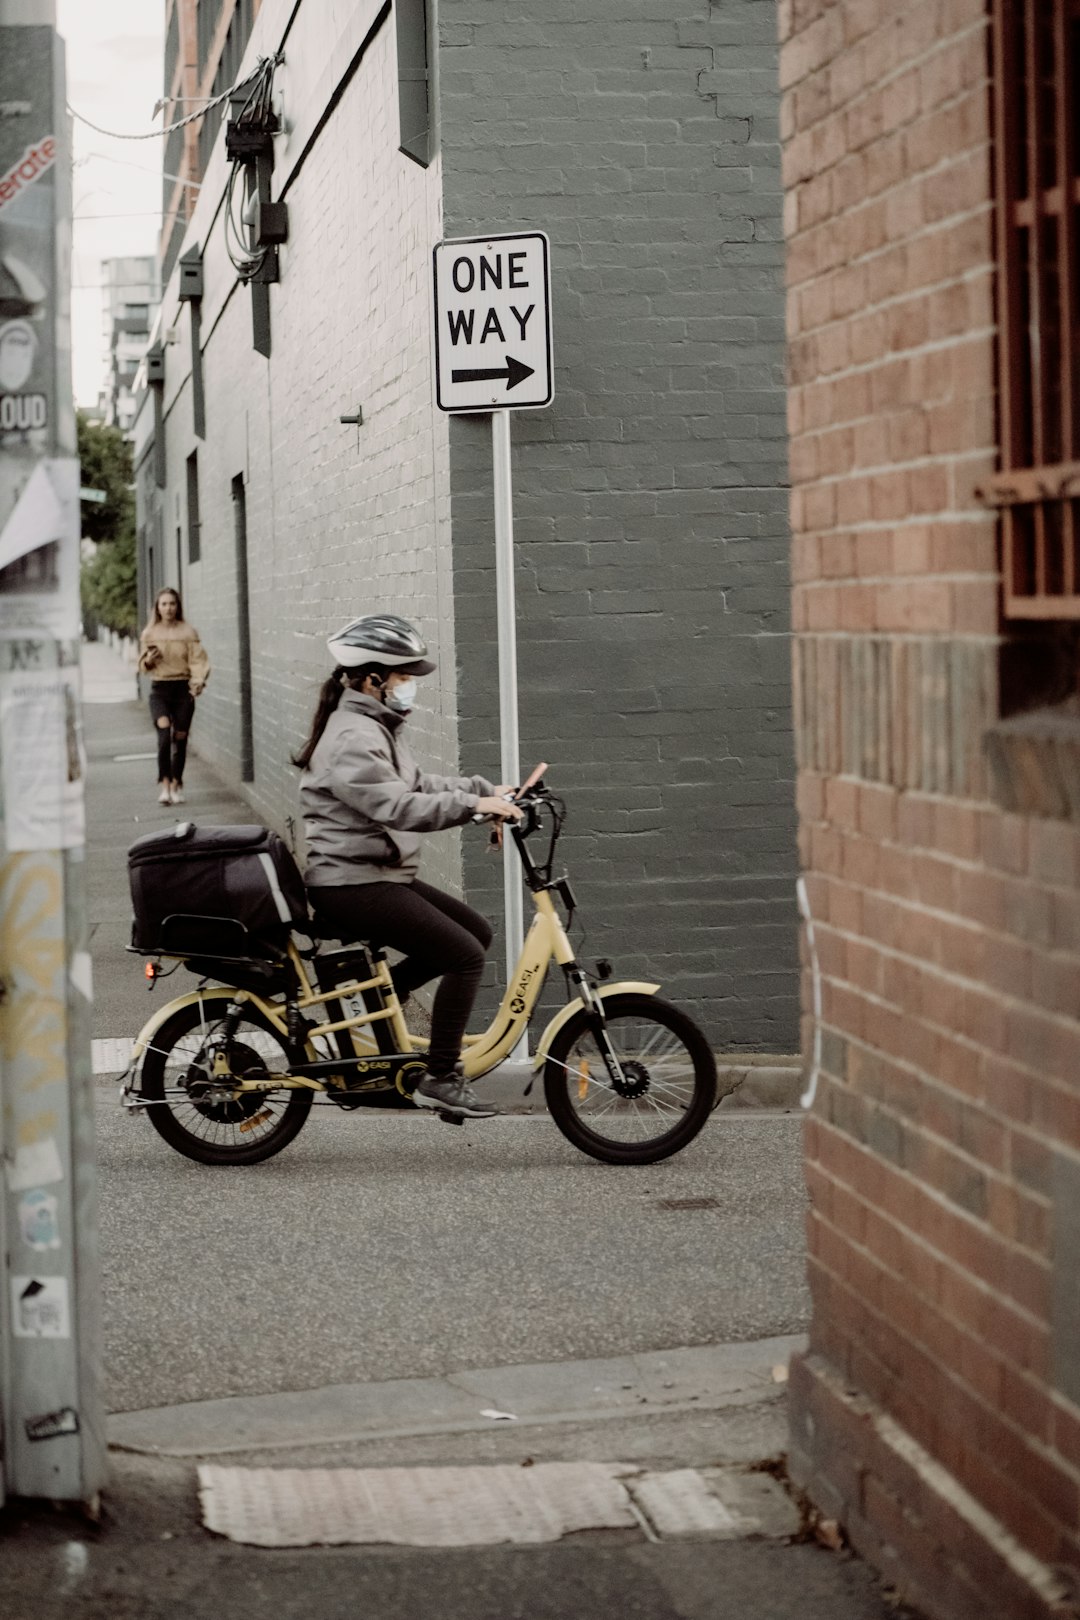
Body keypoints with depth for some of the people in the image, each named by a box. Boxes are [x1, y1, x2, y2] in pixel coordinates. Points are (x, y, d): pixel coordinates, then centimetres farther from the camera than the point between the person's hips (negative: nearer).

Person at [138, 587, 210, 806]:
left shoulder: (188, 632, 1)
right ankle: (165, 784, -20)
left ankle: (176, 785, 20)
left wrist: (199, 680, -24)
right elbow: (142, 666, 15)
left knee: (180, 738, 4)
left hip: (183, 689, 0)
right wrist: (149, 660, -8)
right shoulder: (149, 634, 7)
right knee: (164, 733, -20)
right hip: (160, 689, 0)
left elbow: (198, 660, -6)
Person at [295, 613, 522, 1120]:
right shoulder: (352, 738, -18)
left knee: (476, 932, 10)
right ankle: (440, 1078, -8)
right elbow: (397, 807, -28)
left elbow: (419, 785, 19)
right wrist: (473, 805, -30)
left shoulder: (375, 729, 16)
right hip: (353, 884, -11)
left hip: (380, 876, 11)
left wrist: (487, 789, 9)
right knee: (465, 955, -14)